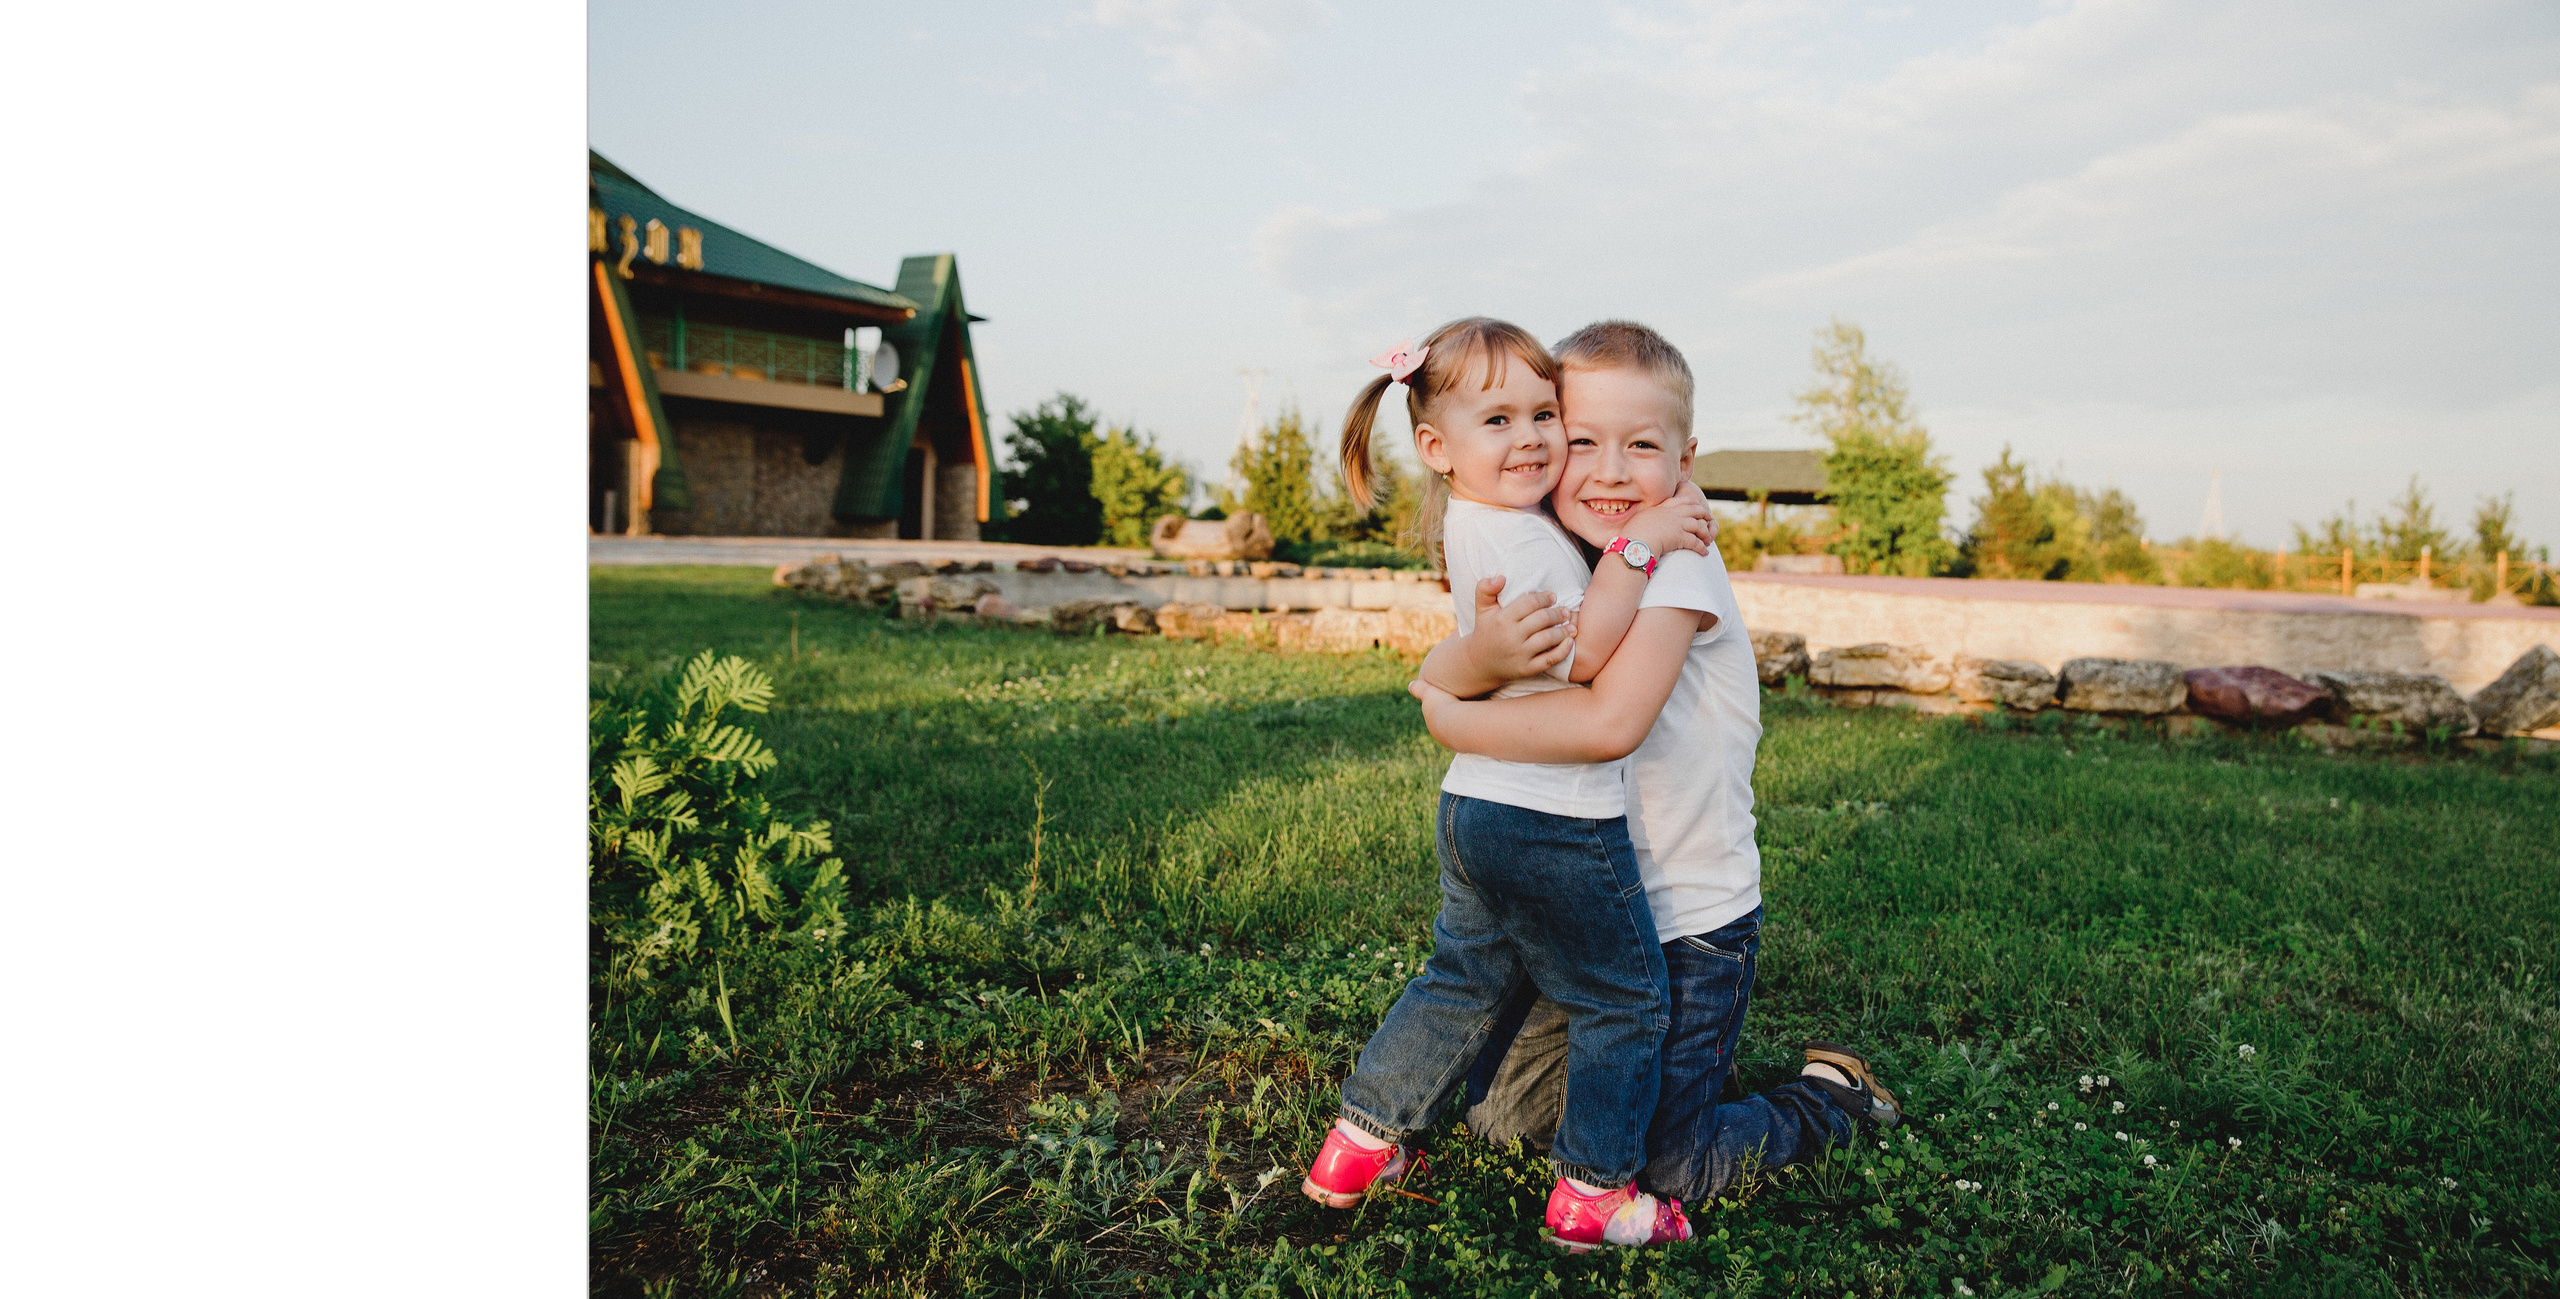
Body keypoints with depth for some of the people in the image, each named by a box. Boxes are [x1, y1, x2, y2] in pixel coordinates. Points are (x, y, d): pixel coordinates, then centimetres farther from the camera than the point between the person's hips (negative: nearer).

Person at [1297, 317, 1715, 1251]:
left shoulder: (1471, 522, 10)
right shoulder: (1521, 538, -20)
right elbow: (1583, 655, -27)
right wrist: (1638, 544, -27)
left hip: (1475, 804, 9)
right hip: (1557, 824, -9)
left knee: (1461, 980, 23)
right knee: (1623, 1003, 10)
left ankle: (1360, 1143, 31)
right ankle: (1591, 1190, 22)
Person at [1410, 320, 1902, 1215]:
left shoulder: (1678, 562, -21)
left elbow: (1611, 721, -35)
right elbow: (1437, 672, -12)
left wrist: (1452, 718, -23)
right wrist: (1481, 653, -35)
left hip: (1691, 923, -6)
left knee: (1665, 1170, 6)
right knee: (1498, 1115, 16)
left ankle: (1830, 1093, 29)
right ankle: (1645, 1056, 37)